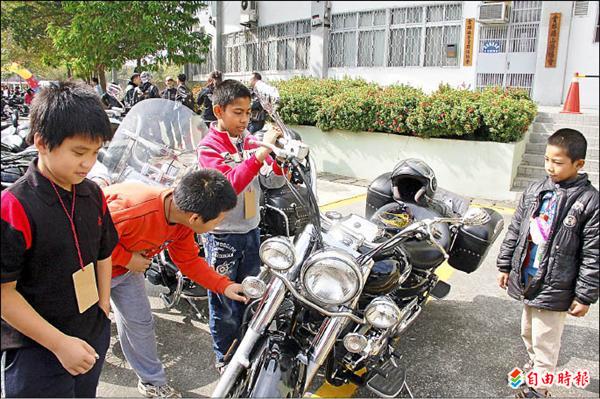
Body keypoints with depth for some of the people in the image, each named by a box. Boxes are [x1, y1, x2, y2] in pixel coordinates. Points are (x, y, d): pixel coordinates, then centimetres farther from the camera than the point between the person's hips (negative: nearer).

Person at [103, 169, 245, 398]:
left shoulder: (182, 216, -16)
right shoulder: (135, 211, -43)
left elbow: (188, 260, -2)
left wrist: (225, 286, -9)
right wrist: (126, 259, -27)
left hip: (127, 268, 7)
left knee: (139, 322, 15)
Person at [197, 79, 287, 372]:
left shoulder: (250, 141, 2)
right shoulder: (209, 147, -12)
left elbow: (273, 180, 1)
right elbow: (229, 184, -28)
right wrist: (260, 153, -35)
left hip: (251, 229, 5)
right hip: (223, 236, -5)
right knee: (225, 300, 10)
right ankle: (224, 356, 31)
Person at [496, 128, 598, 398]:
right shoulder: (534, 191, 0)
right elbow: (514, 231, 9)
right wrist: (505, 266, 11)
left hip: (555, 289, -6)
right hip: (527, 280, 6)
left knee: (545, 342, 8)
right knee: (528, 333, 25)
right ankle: (534, 366, 49)